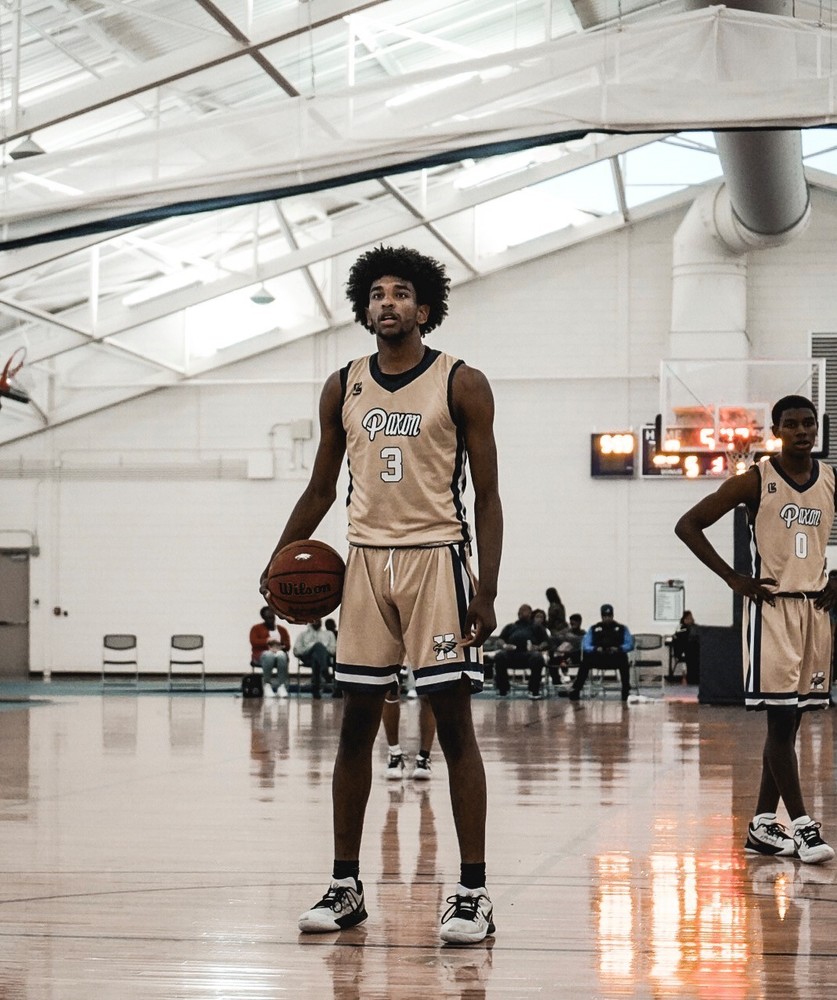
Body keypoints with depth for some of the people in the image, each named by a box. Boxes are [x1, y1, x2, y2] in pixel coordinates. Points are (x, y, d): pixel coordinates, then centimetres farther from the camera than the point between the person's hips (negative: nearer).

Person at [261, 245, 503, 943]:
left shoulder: (461, 385, -2)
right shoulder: (343, 388, 9)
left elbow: (487, 496, -3)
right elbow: (322, 488, 17)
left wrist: (486, 591, -11)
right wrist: (280, 561, 3)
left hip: (437, 558, -4)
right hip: (366, 559, 4)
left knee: (454, 722, -5)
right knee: (356, 723, 5)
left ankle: (474, 892, -2)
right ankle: (345, 886, 13)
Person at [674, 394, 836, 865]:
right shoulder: (755, 481, -7)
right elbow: (688, 525, -6)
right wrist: (734, 579, -10)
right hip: (771, 607, -5)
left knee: (791, 722, 8)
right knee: (781, 721, -9)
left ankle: (763, 826, 14)